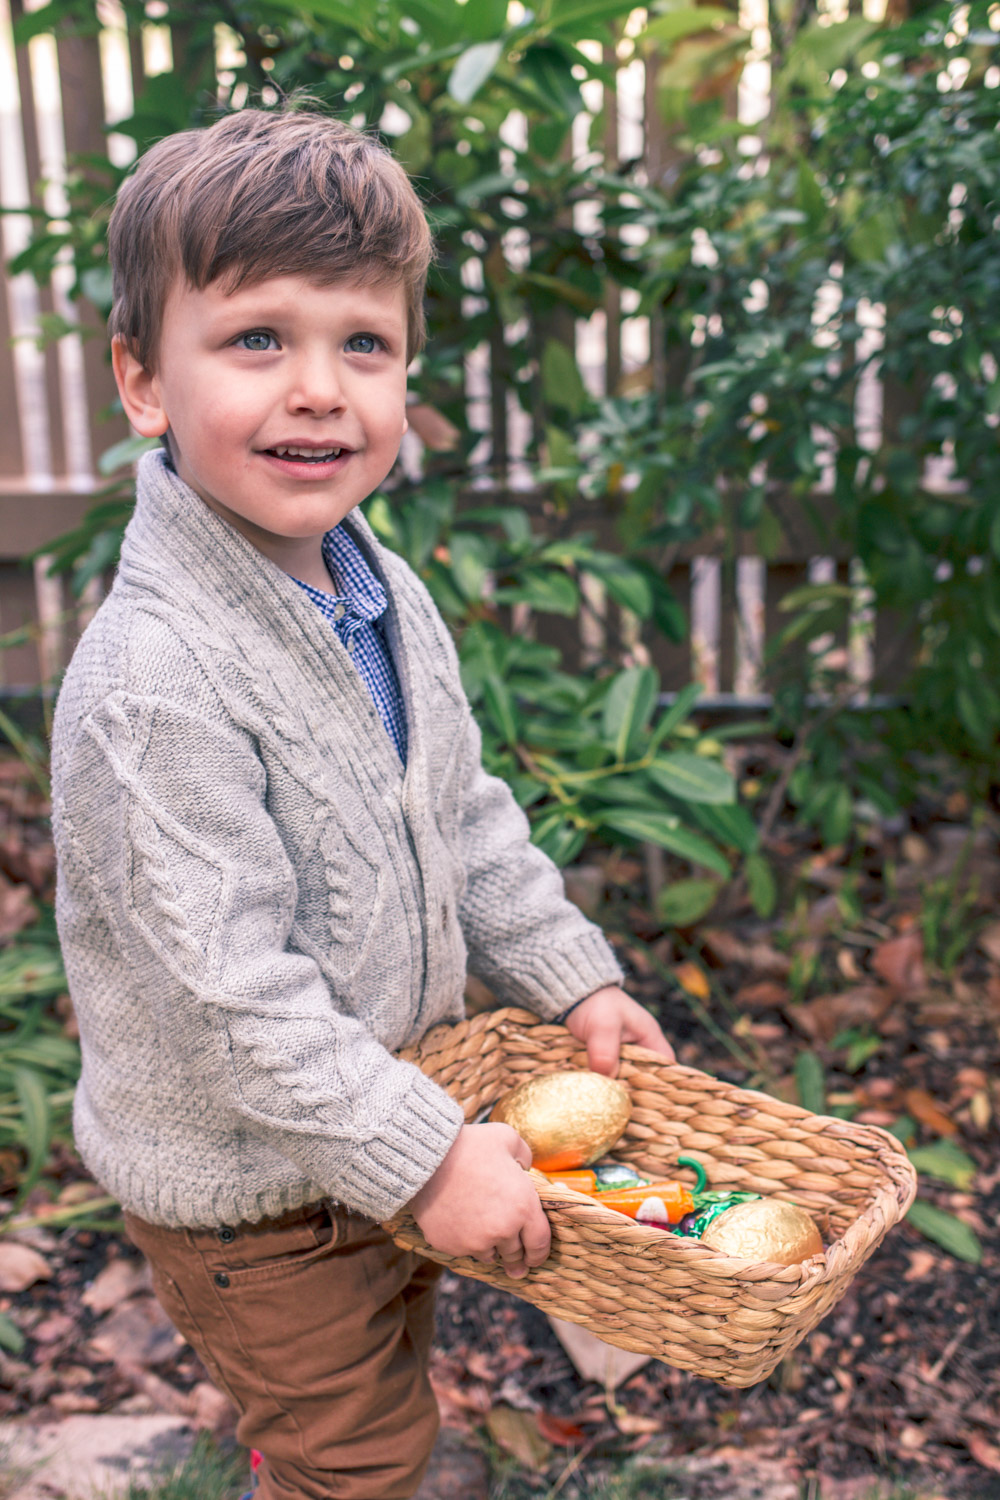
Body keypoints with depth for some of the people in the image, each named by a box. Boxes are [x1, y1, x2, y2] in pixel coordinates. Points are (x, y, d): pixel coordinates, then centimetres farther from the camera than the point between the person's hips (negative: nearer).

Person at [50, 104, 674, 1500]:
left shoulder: (387, 595, -4)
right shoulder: (153, 680, -32)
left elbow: (466, 815, 7)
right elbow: (228, 994, -31)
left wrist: (574, 975, 6)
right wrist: (425, 1155, -25)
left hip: (380, 1105, 8)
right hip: (237, 1177, -8)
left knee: (394, 1357, 30)